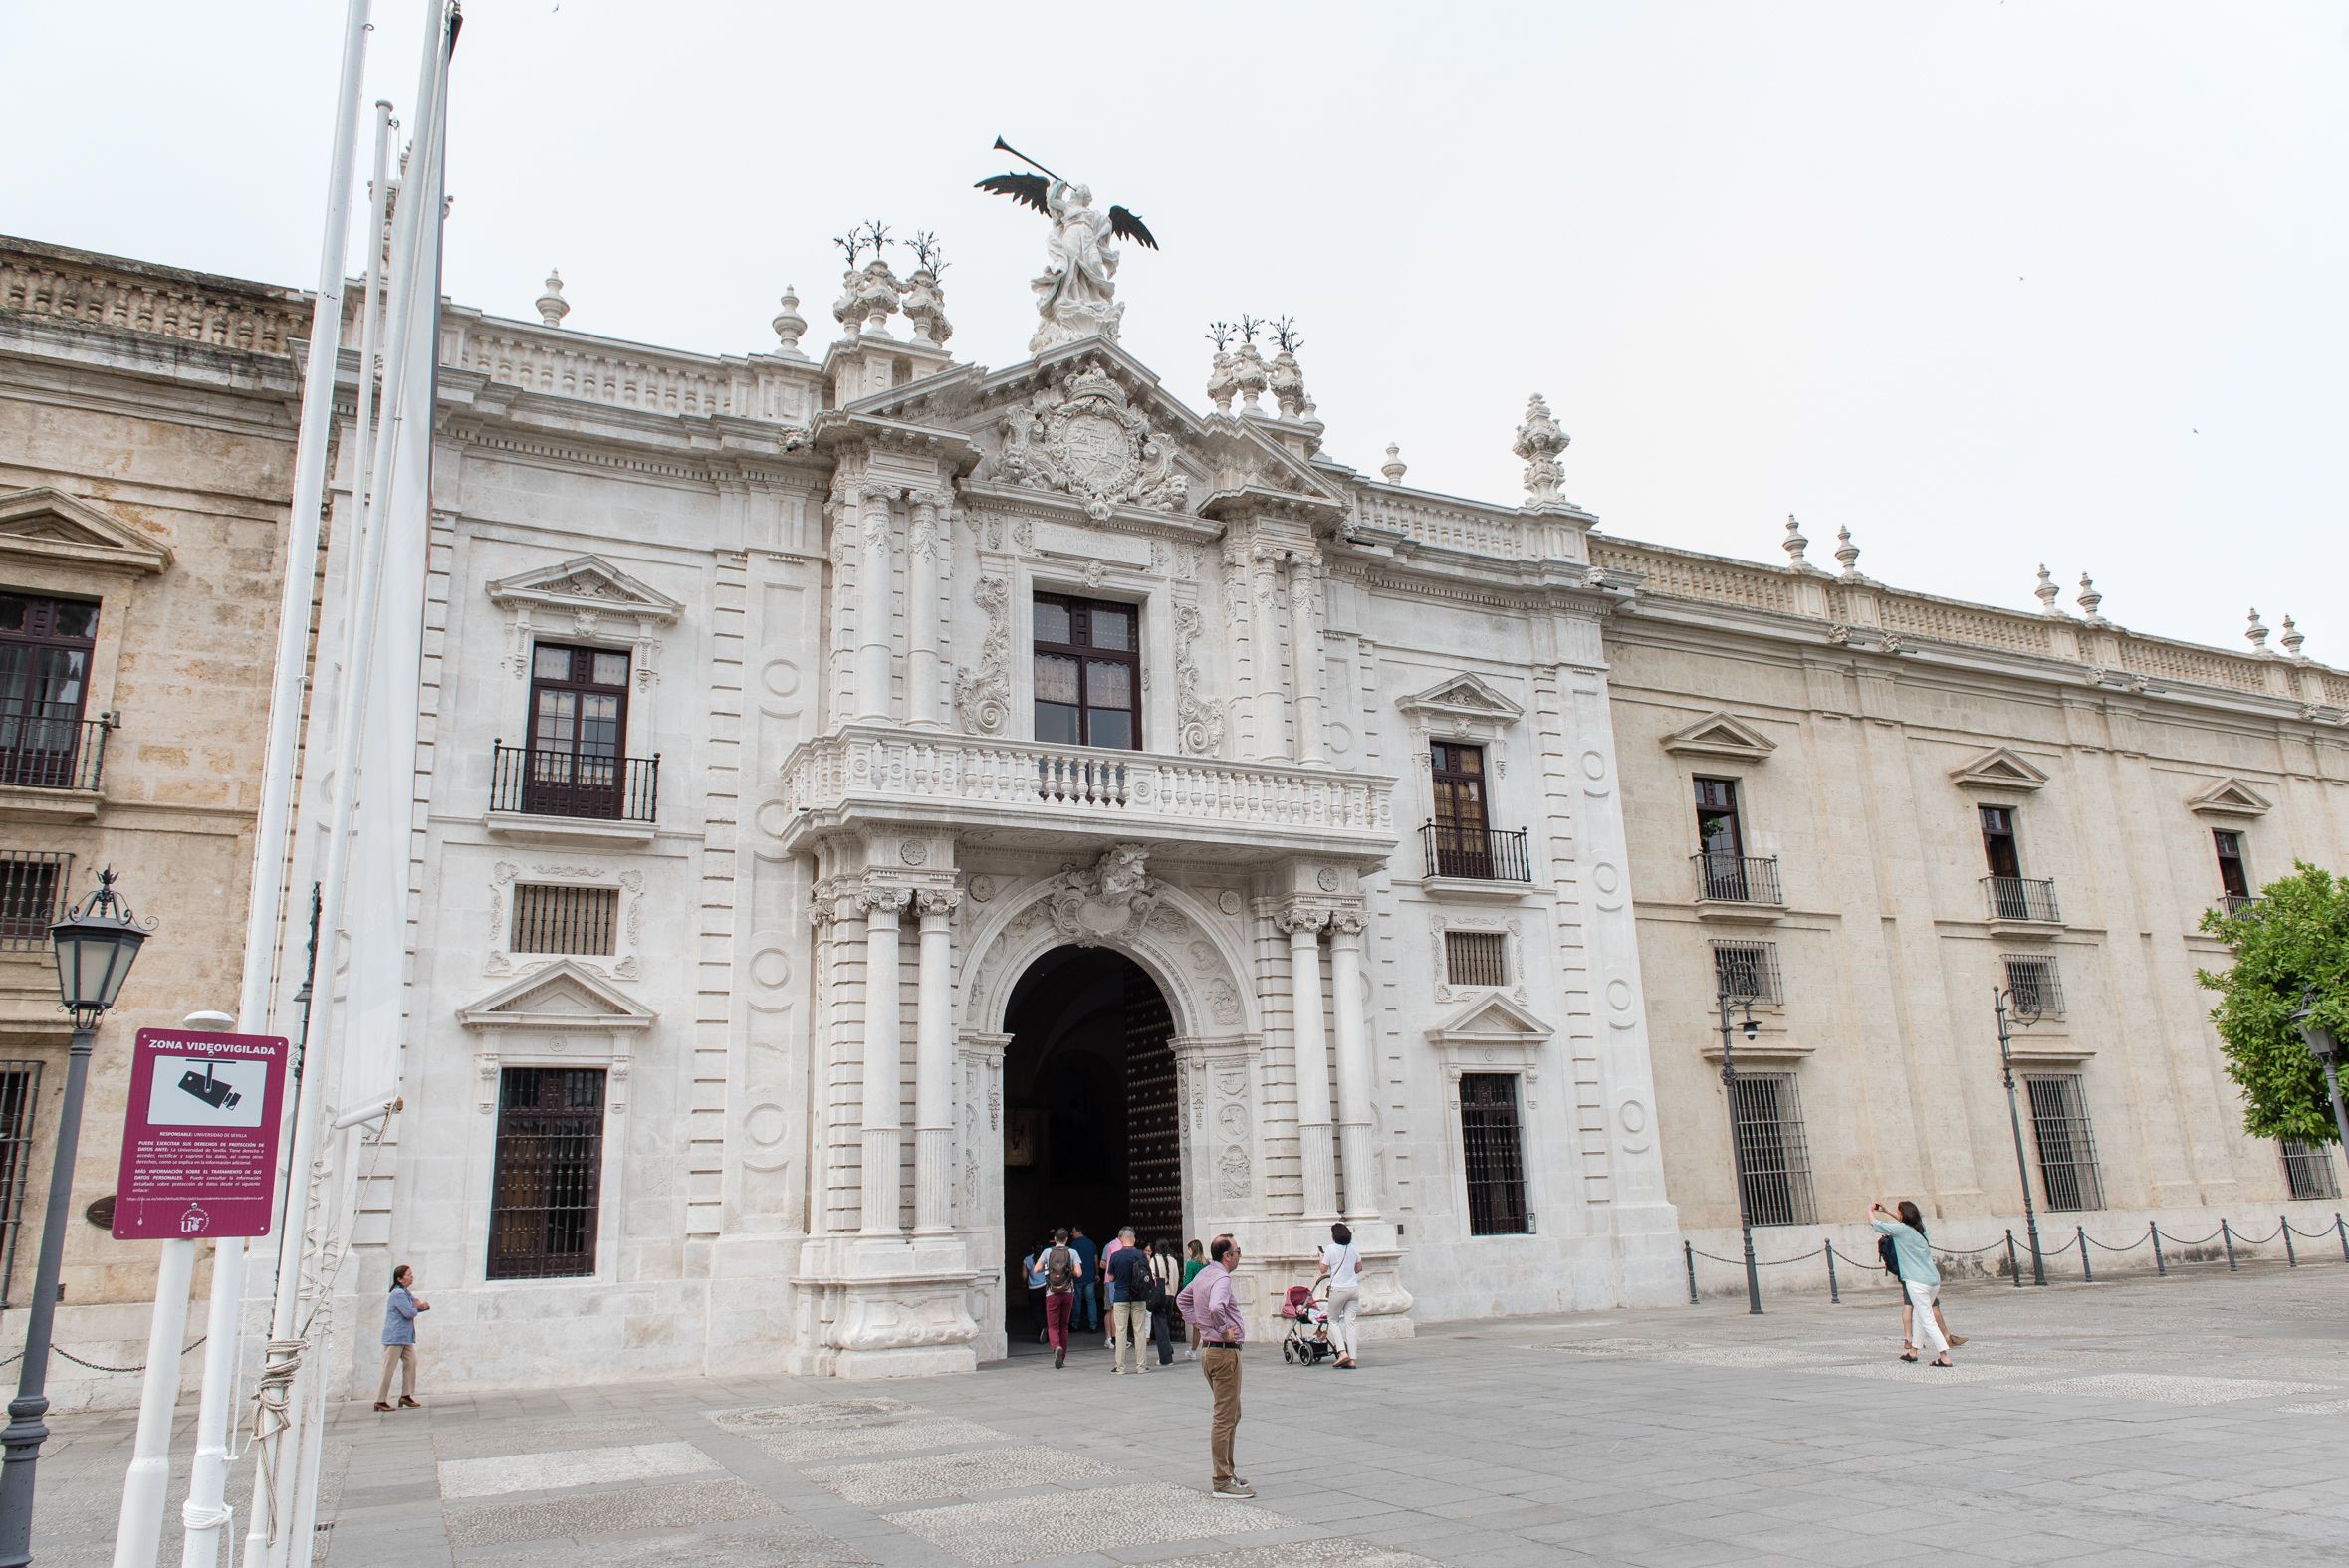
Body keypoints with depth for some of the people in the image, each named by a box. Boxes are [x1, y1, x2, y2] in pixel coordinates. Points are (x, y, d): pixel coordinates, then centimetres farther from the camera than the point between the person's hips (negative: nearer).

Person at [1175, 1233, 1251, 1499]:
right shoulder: (1221, 1278, -18)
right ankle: (1223, 1482, -1)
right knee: (1225, 1417, -5)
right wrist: (1224, 1332, -22)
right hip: (1224, 1351, -10)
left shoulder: (1204, 1274, 11)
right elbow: (1216, 1308, -37)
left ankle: (1226, 1470, 28)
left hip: (1207, 1348, 10)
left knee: (1231, 1414, 20)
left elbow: (1184, 1298, 27)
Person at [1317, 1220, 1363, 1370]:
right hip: (1353, 1288, 4)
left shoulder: (1331, 1248, -9)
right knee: (1350, 1322, 5)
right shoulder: (1354, 1248, 5)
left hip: (1338, 1289, -4)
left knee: (1333, 1320, 11)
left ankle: (1343, 1353, -6)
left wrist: (1321, 1256, 13)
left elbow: (1323, 1269, -3)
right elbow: (1359, 1268, 15)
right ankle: (1352, 1359, 0)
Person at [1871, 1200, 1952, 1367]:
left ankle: (1945, 1358, -10)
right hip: (1934, 1280, 8)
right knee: (1921, 1316, 20)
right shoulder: (1919, 1228, 12)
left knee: (1928, 1321, -5)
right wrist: (1886, 1211, 39)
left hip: (1917, 1282, -8)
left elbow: (1874, 1222, 1)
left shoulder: (1901, 1229, -7)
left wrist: (1870, 1210, 20)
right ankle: (1913, 1352, 30)